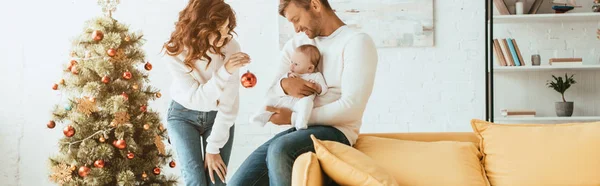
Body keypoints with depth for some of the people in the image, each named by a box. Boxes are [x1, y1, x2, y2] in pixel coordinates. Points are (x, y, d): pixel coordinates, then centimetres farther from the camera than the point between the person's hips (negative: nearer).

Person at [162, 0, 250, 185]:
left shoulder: (231, 47, -24)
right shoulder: (175, 52, -23)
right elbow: (196, 98, -27)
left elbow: (229, 103, -19)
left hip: (218, 116, 1)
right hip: (183, 115, -1)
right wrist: (225, 72, -41)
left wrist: (214, 147, -18)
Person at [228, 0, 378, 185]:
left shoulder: (357, 42, -6)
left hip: (335, 131, -6)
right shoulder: (295, 45, 15)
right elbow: (270, 95, 15)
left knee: (280, 149, -36)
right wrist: (285, 85, -10)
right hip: (299, 131, 6)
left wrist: (294, 117, -13)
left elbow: (352, 108, -15)